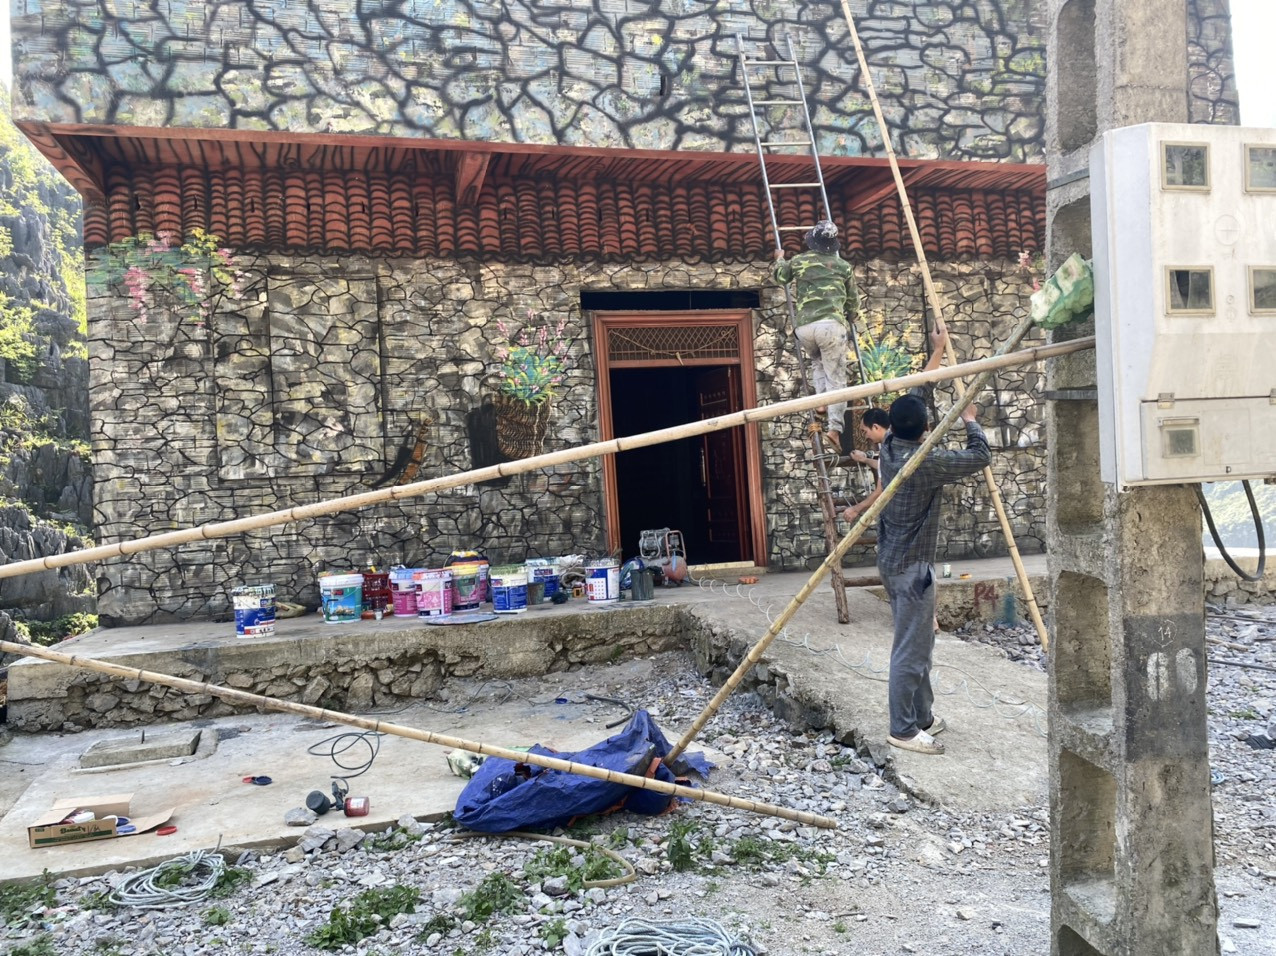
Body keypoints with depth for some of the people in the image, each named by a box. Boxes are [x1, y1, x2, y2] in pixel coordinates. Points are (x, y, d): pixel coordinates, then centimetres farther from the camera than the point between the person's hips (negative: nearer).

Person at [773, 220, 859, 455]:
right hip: (831, 324, -2)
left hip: (804, 327, 2)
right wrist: (848, 319, 42)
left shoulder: (799, 261, 15)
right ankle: (835, 427, -14)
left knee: (817, 362, 31)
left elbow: (779, 276, 35)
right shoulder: (843, 265, 14)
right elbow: (853, 300, 23)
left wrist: (780, 259, 55)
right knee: (836, 378, -1)